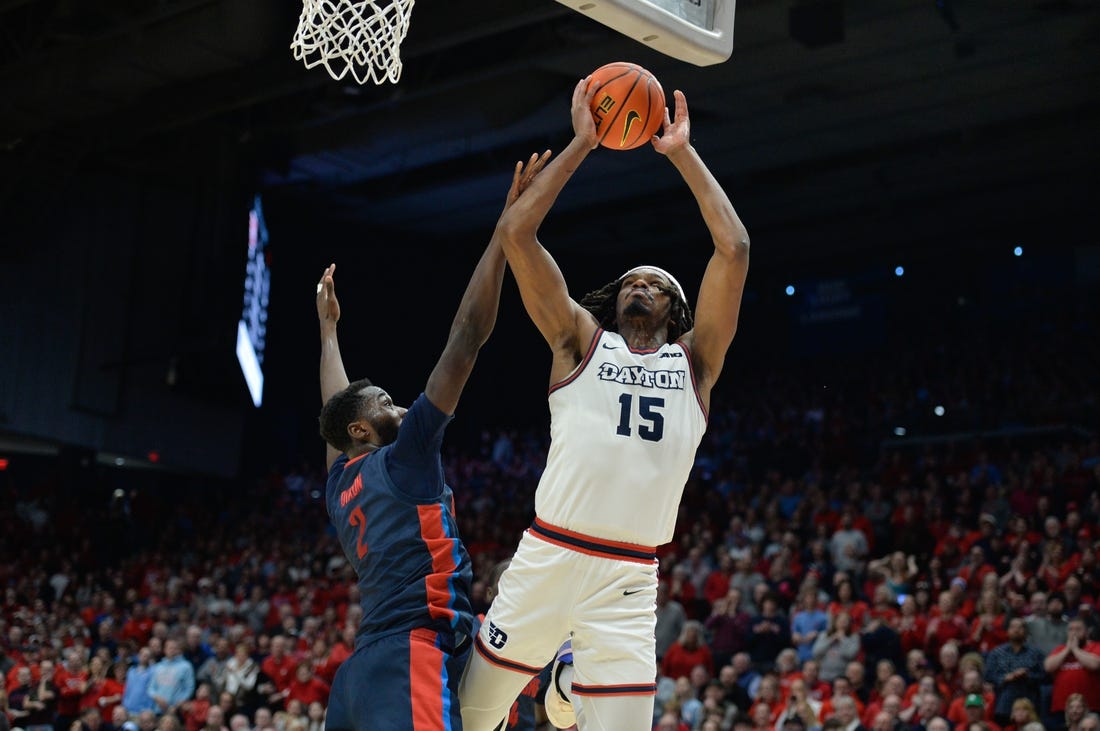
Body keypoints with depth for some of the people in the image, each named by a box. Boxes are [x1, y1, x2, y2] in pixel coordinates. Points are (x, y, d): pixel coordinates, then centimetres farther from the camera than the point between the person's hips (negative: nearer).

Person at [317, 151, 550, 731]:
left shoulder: (341, 483, 20)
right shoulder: (403, 458, 2)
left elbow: (334, 409, 41)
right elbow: (467, 335, -1)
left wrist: (327, 326, 54)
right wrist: (507, 226, 0)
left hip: (365, 667, 9)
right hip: (412, 659, -9)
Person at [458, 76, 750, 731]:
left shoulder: (694, 360, 14)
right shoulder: (582, 339, 11)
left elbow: (734, 248, 6)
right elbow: (516, 233, 3)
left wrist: (683, 153, 10)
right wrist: (581, 145, 6)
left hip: (629, 582, 1)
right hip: (546, 558, 0)